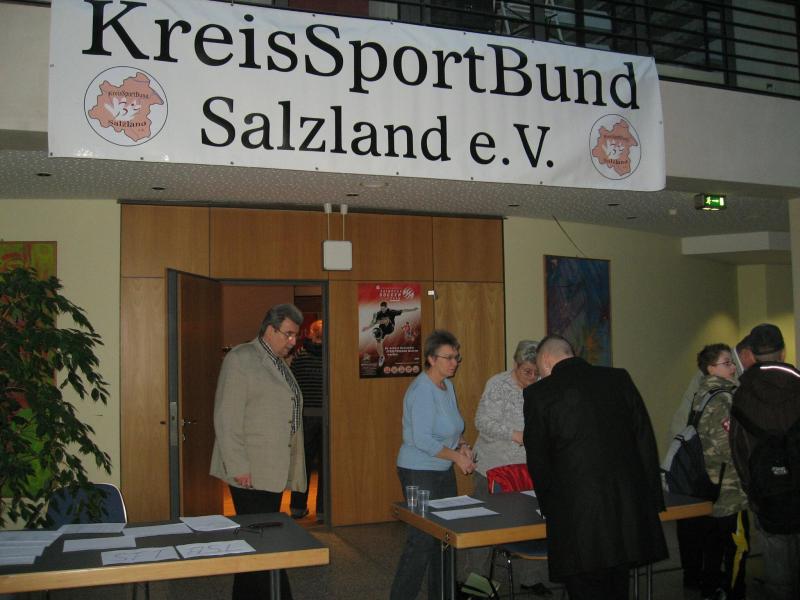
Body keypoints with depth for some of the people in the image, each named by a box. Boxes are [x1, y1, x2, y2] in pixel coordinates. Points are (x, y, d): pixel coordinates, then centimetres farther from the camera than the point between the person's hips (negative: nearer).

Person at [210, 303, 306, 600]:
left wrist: (291, 468, 17)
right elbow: (227, 418, -14)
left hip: (274, 471, 8)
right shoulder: (241, 359, -8)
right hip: (249, 472, -8)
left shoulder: (279, 365, 17)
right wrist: (238, 467, -18)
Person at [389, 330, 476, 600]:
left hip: (443, 470, 9)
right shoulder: (421, 390, -20)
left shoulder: (447, 385, 8)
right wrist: (457, 456, -18)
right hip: (420, 472, -9)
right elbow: (422, 440, -25)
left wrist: (462, 445, 3)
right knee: (423, 539, -6)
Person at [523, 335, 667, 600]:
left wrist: (549, 507, 16)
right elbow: (646, 441, 7)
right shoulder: (620, 379, 6)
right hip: (629, 509, 5)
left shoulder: (539, 393, -4)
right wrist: (652, 498, 13)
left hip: (578, 517, -5)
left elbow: (538, 460, 2)